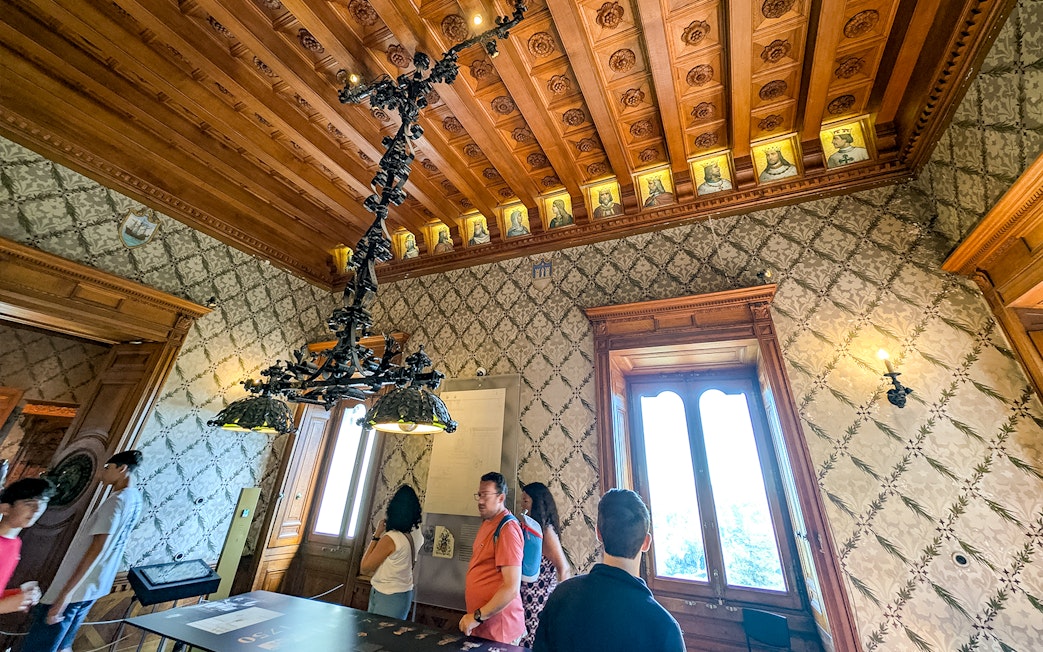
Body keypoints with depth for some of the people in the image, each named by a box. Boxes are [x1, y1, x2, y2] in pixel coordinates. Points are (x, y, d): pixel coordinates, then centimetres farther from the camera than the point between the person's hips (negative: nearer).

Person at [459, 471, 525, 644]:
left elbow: (512, 588, -26)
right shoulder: (487, 522, 7)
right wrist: (476, 616, 14)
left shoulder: (507, 529, -23)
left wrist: (477, 616, -19)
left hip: (497, 627, -8)